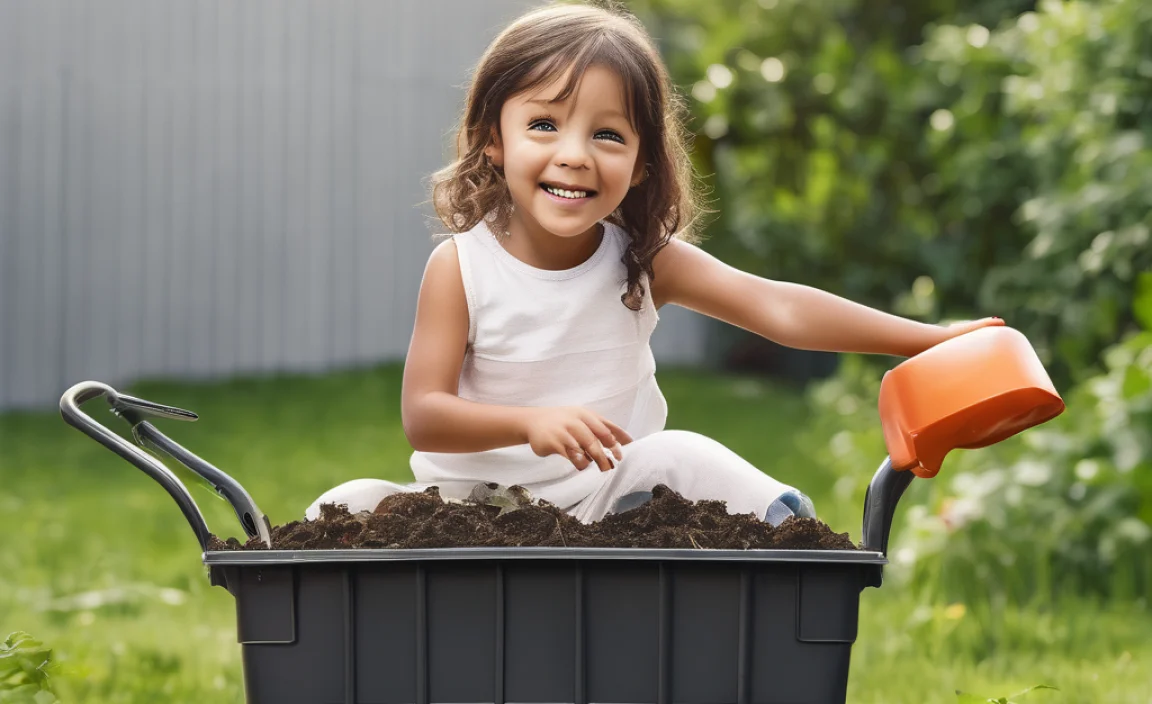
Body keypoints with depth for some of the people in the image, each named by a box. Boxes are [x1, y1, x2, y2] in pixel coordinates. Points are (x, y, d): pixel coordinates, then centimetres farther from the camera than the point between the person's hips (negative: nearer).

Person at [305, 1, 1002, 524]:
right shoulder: (461, 268, -9)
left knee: (686, 459, -25)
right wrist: (532, 423, -33)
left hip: (609, 499, 2)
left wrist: (933, 339, -22)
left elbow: (780, 308, -12)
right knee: (348, 507, -24)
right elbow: (423, 415, -14)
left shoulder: (642, 261, -3)